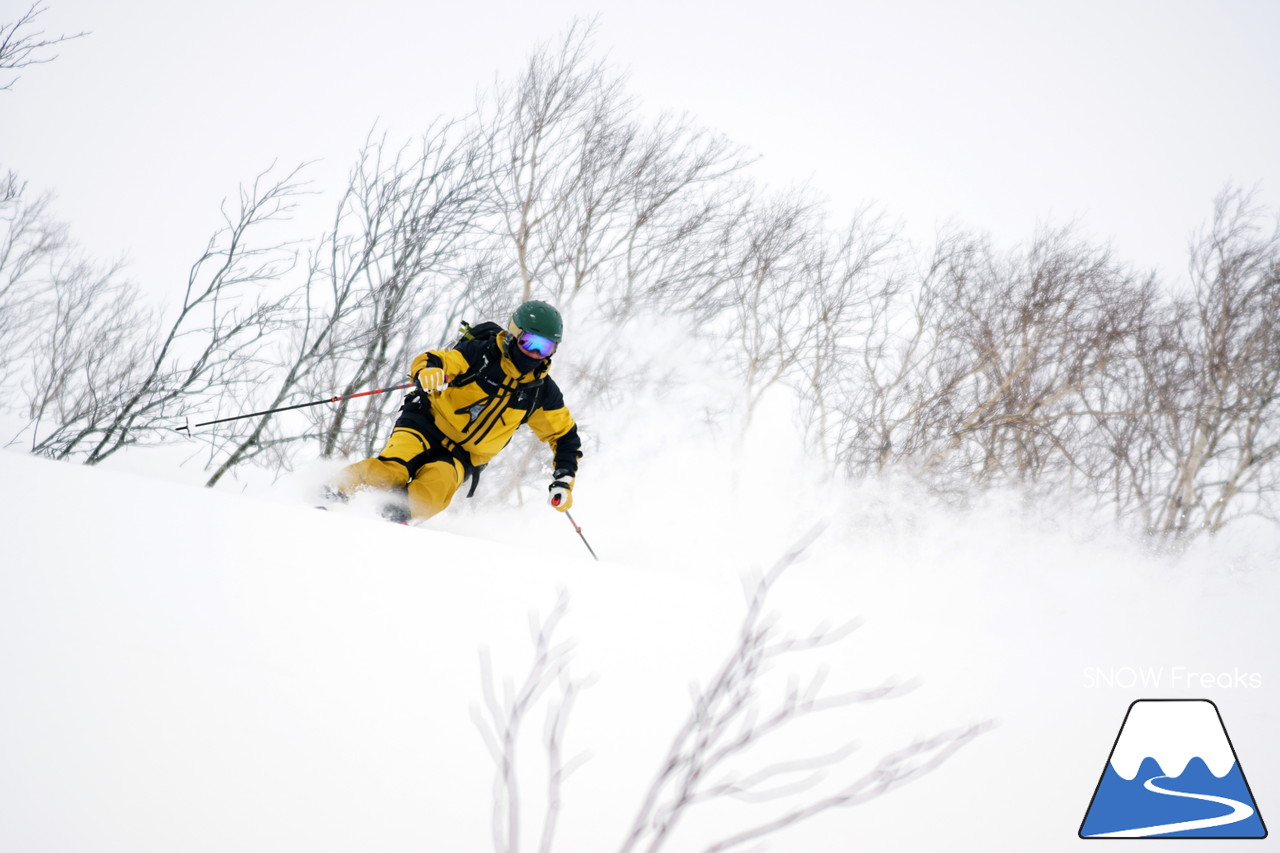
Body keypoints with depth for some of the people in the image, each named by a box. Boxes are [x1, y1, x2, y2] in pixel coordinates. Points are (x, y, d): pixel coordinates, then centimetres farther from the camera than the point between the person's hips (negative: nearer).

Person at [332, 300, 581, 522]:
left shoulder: (542, 392, 0)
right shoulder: (481, 353, -10)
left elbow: (565, 435, 11)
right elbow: (427, 361, -17)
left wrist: (564, 480, -3)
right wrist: (428, 372, -43)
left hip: (463, 456, 3)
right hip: (429, 423, -3)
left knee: (435, 490, -31)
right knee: (393, 470, -30)